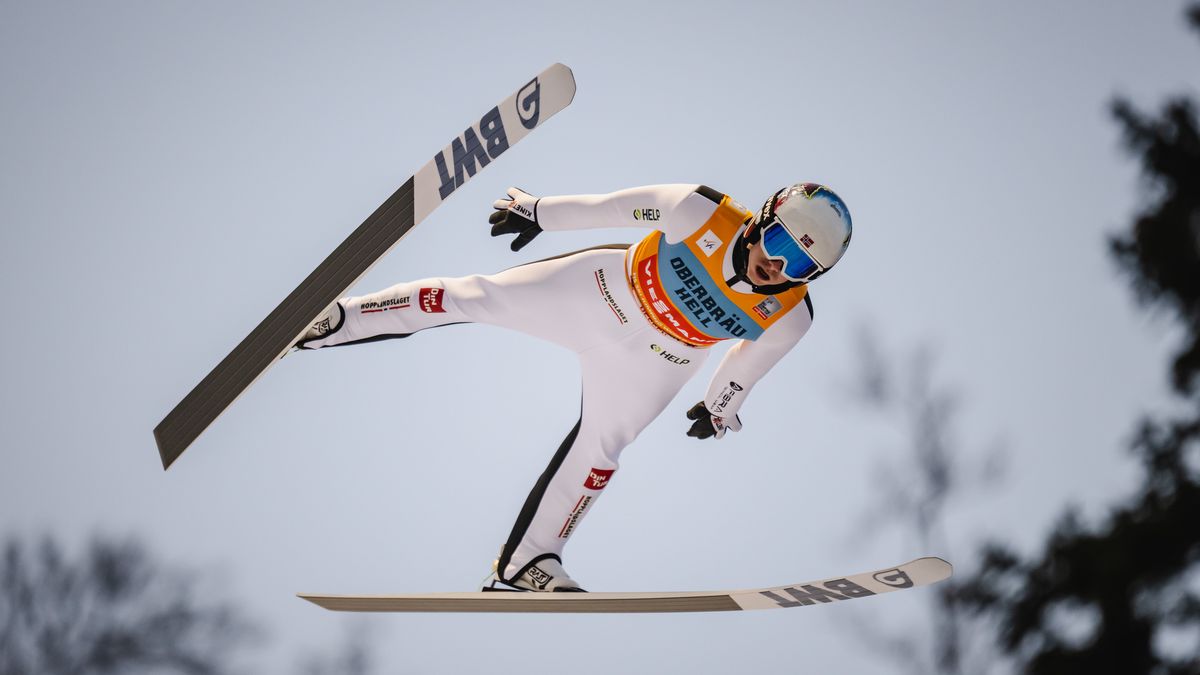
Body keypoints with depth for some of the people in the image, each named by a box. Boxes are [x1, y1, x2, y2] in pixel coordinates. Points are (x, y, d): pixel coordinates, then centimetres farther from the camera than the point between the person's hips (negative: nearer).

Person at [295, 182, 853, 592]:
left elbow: (750, 357, 0)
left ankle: (525, 563, 17)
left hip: (654, 359, 2)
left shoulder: (790, 319, -22)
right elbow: (613, 207, -19)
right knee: (474, 297, 0)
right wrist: (541, 213, -10)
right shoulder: (705, 212, -32)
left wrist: (721, 407, 16)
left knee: (600, 448, 1)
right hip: (609, 287, -1)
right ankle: (342, 318, 16)